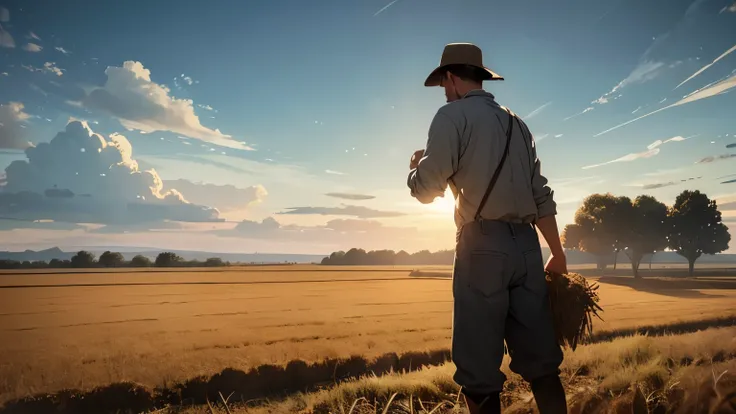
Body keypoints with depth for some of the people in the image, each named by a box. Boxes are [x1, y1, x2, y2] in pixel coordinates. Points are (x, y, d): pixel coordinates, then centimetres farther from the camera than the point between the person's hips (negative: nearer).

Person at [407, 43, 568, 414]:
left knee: (480, 368, 0)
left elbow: (426, 189, -8)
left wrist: (416, 166, 15)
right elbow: (542, 196, 18)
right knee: (540, 360, 11)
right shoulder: (516, 123, 20)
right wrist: (558, 254, 23)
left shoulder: (453, 115, 0)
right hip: (527, 246, 7)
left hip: (482, 247, -7)